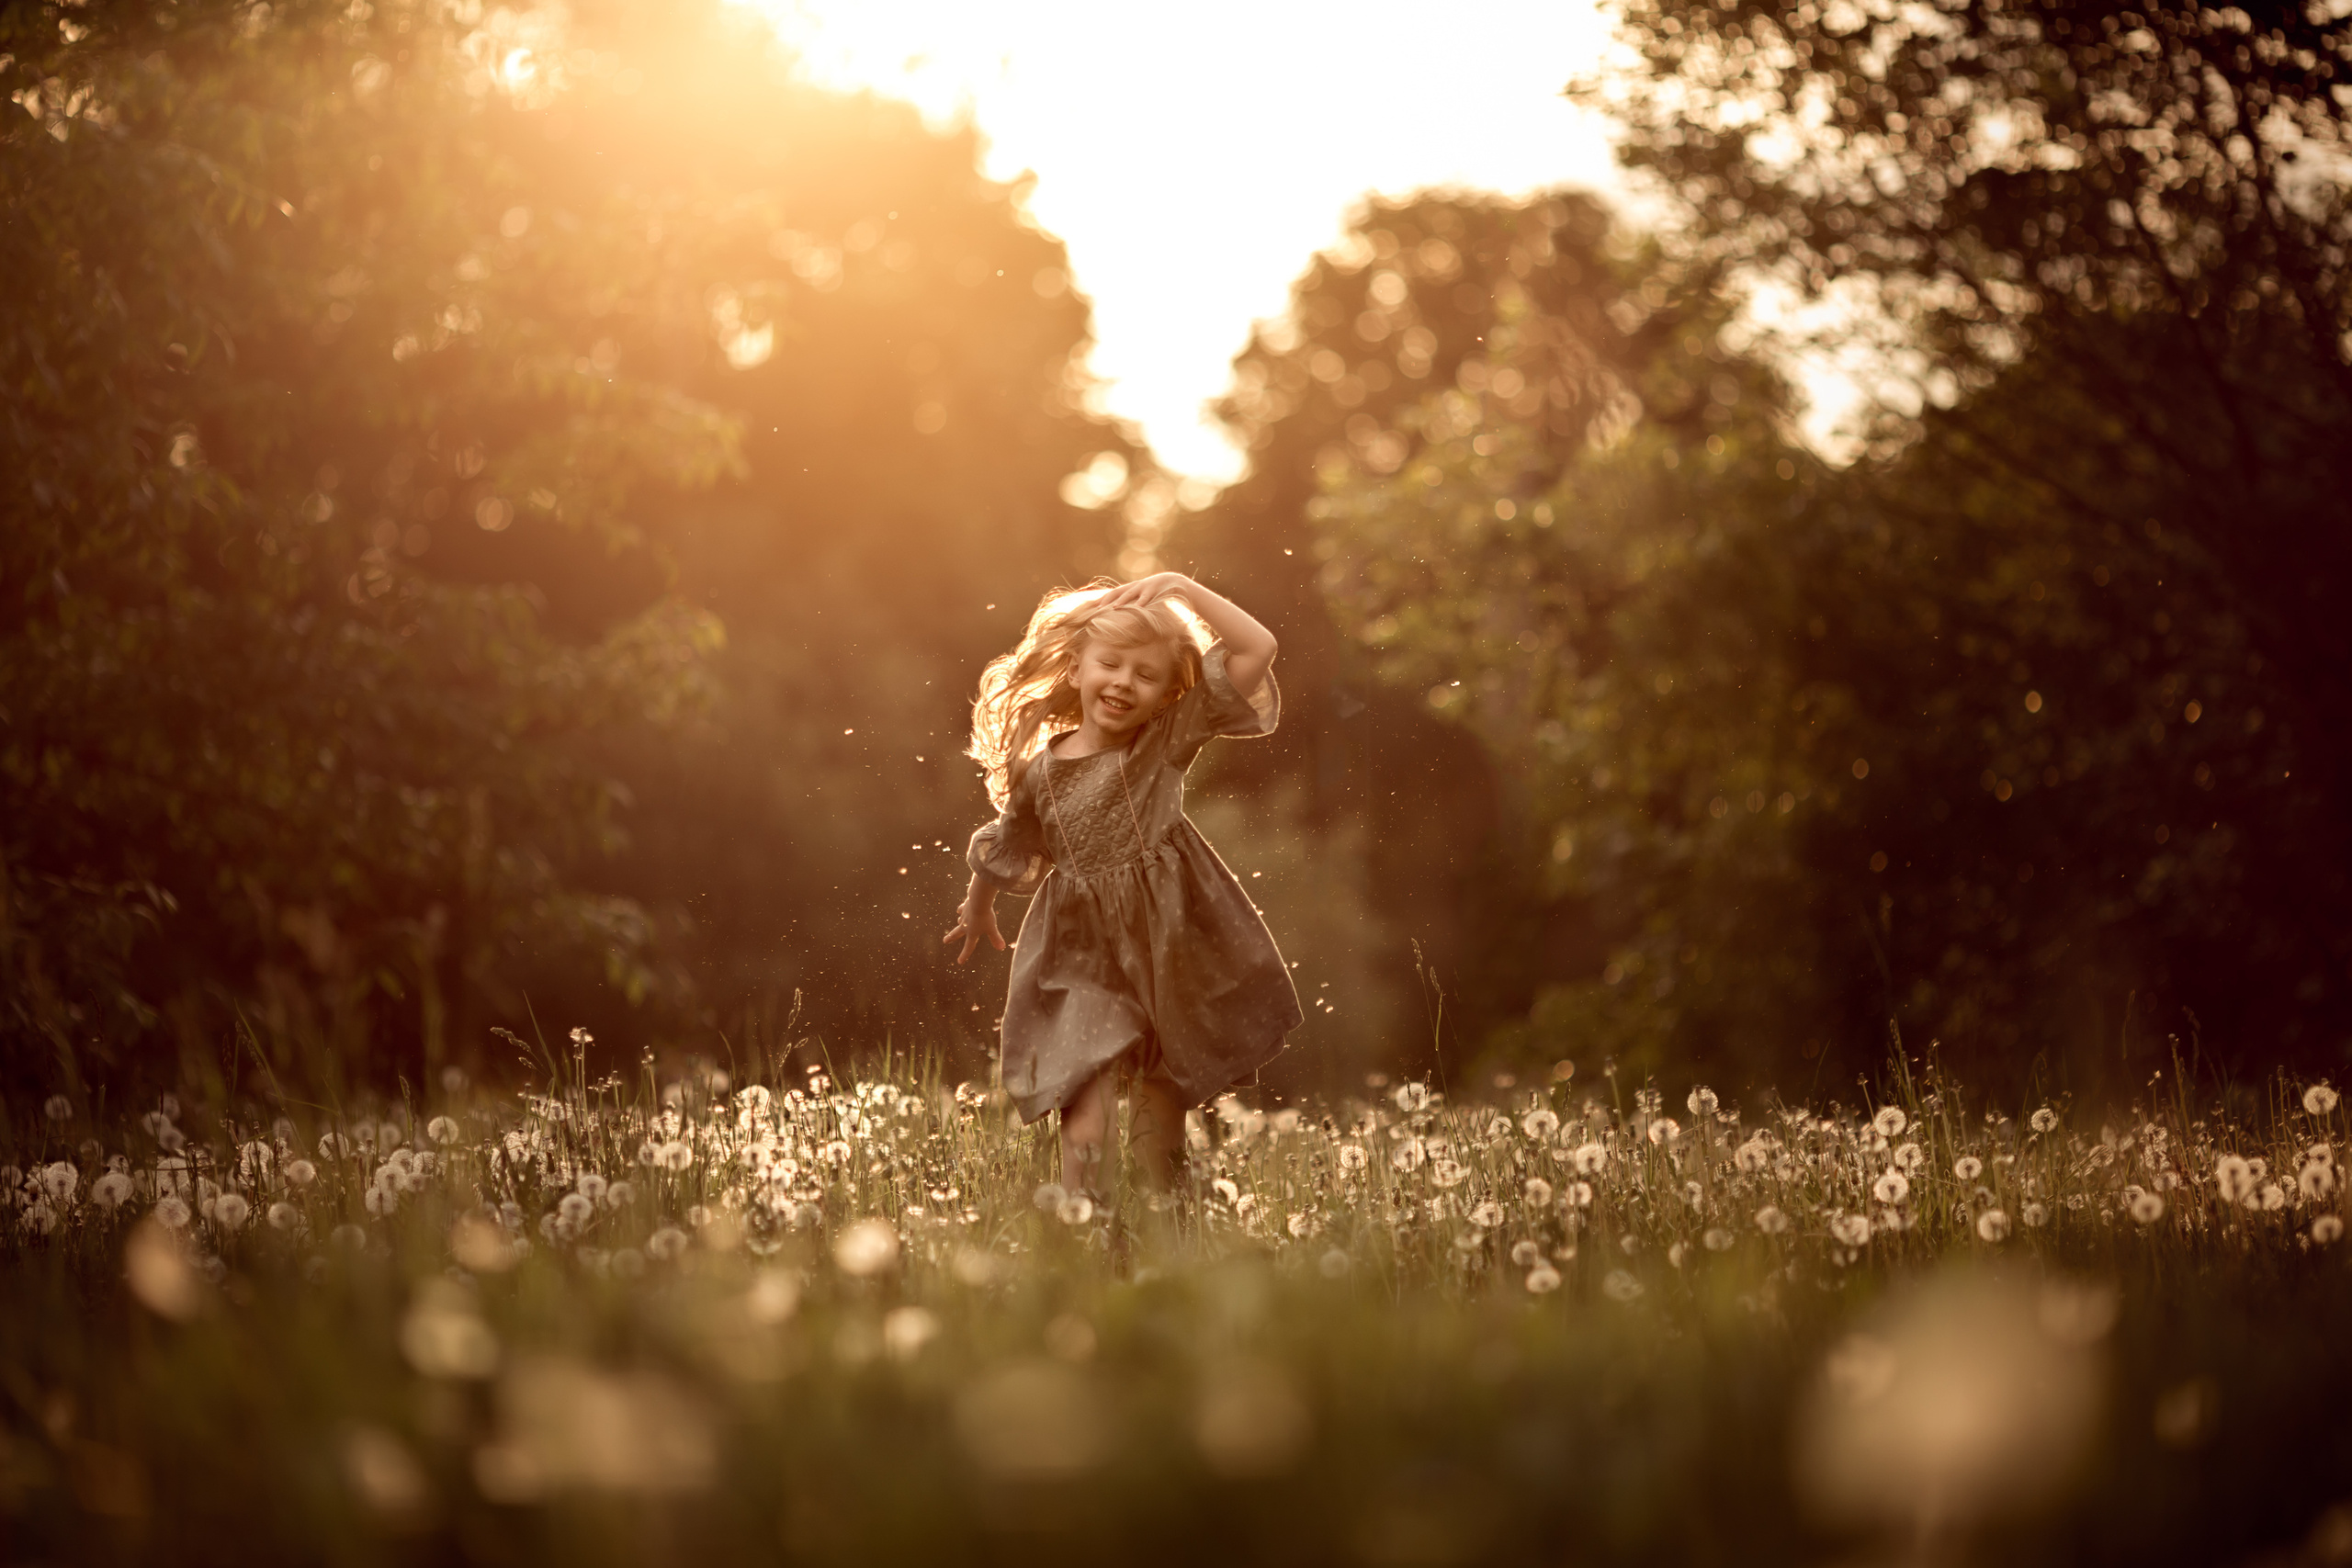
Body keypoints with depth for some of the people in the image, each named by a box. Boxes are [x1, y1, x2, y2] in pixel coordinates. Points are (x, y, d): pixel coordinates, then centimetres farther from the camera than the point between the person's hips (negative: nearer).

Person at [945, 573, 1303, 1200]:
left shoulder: (1170, 741, -5)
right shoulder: (1039, 773, -2)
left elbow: (1258, 649, -13)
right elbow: (1004, 853, 19)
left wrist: (1181, 588, -13)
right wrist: (978, 911, 33)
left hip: (1172, 957, 0)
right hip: (1085, 965, 0)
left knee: (1160, 1125, 11)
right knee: (1085, 1123, -14)